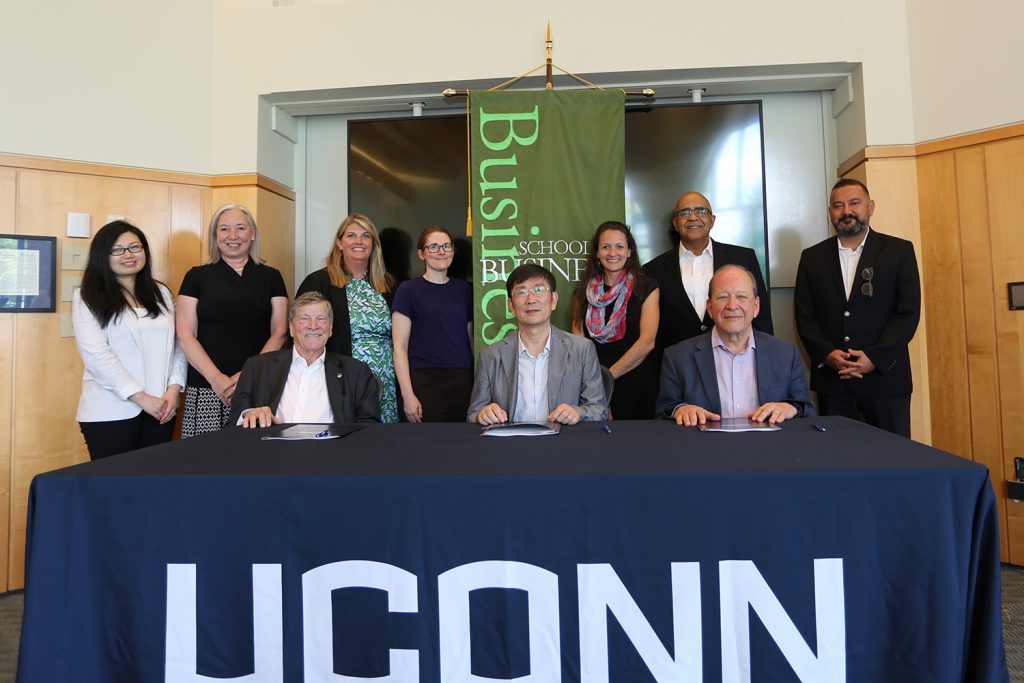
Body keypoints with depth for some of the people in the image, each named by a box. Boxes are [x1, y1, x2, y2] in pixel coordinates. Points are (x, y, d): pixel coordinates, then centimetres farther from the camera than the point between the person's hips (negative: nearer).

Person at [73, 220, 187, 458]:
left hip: (161, 408, 4)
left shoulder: (161, 293, 14)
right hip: (110, 412, -3)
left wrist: (174, 388, -6)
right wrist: (141, 397, -15)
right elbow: (95, 354, -10)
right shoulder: (87, 298, 0)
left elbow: (178, 344, 10)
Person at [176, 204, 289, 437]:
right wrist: (216, 378, -9)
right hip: (206, 388, 0)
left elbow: (279, 332, 4)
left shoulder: (270, 276, 9)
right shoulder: (197, 276, 8)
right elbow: (185, 335, 3)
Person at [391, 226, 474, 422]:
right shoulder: (409, 290, 1)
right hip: (425, 384, -4)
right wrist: (408, 395, -12)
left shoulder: (464, 289, 13)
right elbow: (400, 347, -4)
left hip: (464, 382, 4)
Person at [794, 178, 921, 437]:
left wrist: (875, 357, -13)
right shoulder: (812, 257, 9)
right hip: (831, 378, 1)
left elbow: (908, 312, -2)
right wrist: (826, 354, -10)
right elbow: (804, 315, 5)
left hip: (885, 376, -1)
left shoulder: (899, 251, 4)